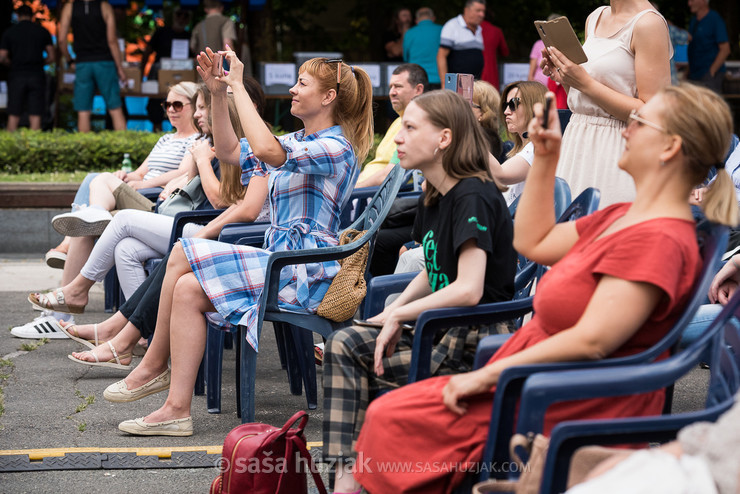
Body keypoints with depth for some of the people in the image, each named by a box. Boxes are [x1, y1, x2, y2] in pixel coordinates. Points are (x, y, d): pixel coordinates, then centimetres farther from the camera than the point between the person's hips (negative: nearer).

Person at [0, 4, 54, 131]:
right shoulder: (43, 32, 6)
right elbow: (51, 57, 6)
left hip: (17, 77, 0)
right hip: (37, 76, 0)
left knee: (13, 117, 3)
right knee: (35, 117, -3)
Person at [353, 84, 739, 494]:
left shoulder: (657, 240, -22)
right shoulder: (624, 217, 12)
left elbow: (591, 341, -28)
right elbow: (532, 242, 23)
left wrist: (489, 374, -22)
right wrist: (544, 158, 14)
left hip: (576, 410, -11)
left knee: (390, 418, -12)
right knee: (388, 413, 5)